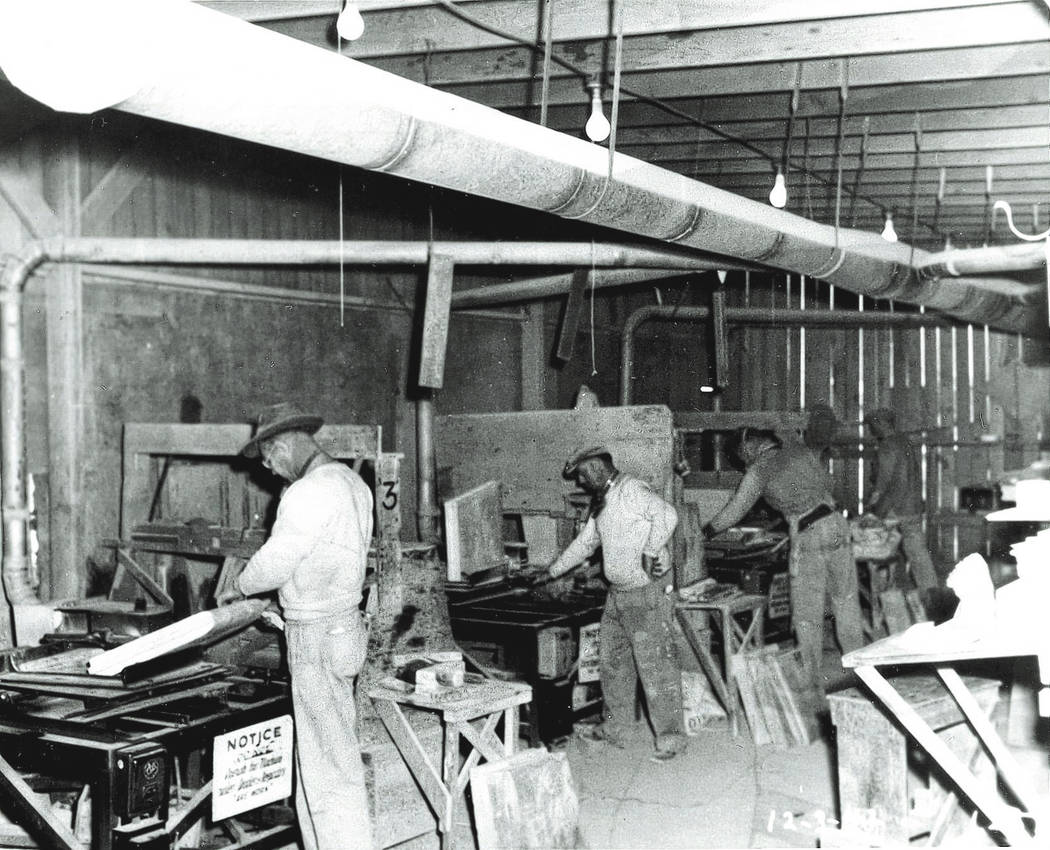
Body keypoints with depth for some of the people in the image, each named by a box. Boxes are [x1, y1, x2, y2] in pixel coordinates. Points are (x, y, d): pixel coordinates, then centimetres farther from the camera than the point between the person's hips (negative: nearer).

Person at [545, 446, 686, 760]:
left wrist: (650, 551, -27)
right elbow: (584, 543, 28)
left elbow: (666, 515, -29)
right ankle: (615, 728, 27)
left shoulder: (632, 490, -14)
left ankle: (670, 736, 1)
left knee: (655, 664, -6)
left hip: (647, 593, -10)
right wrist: (551, 571, 31)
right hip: (618, 594, 10)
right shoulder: (601, 502, 16)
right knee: (613, 662, 15)